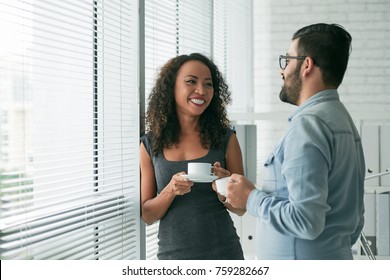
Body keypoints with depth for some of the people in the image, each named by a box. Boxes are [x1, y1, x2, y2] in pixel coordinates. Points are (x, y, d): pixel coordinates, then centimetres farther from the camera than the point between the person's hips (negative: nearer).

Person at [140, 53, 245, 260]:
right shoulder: (149, 145, -3)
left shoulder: (226, 139, -4)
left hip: (222, 251, 0)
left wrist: (224, 192, -17)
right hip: (172, 253, 1)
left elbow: (240, 208, 2)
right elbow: (147, 216, -1)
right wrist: (170, 191, -18)